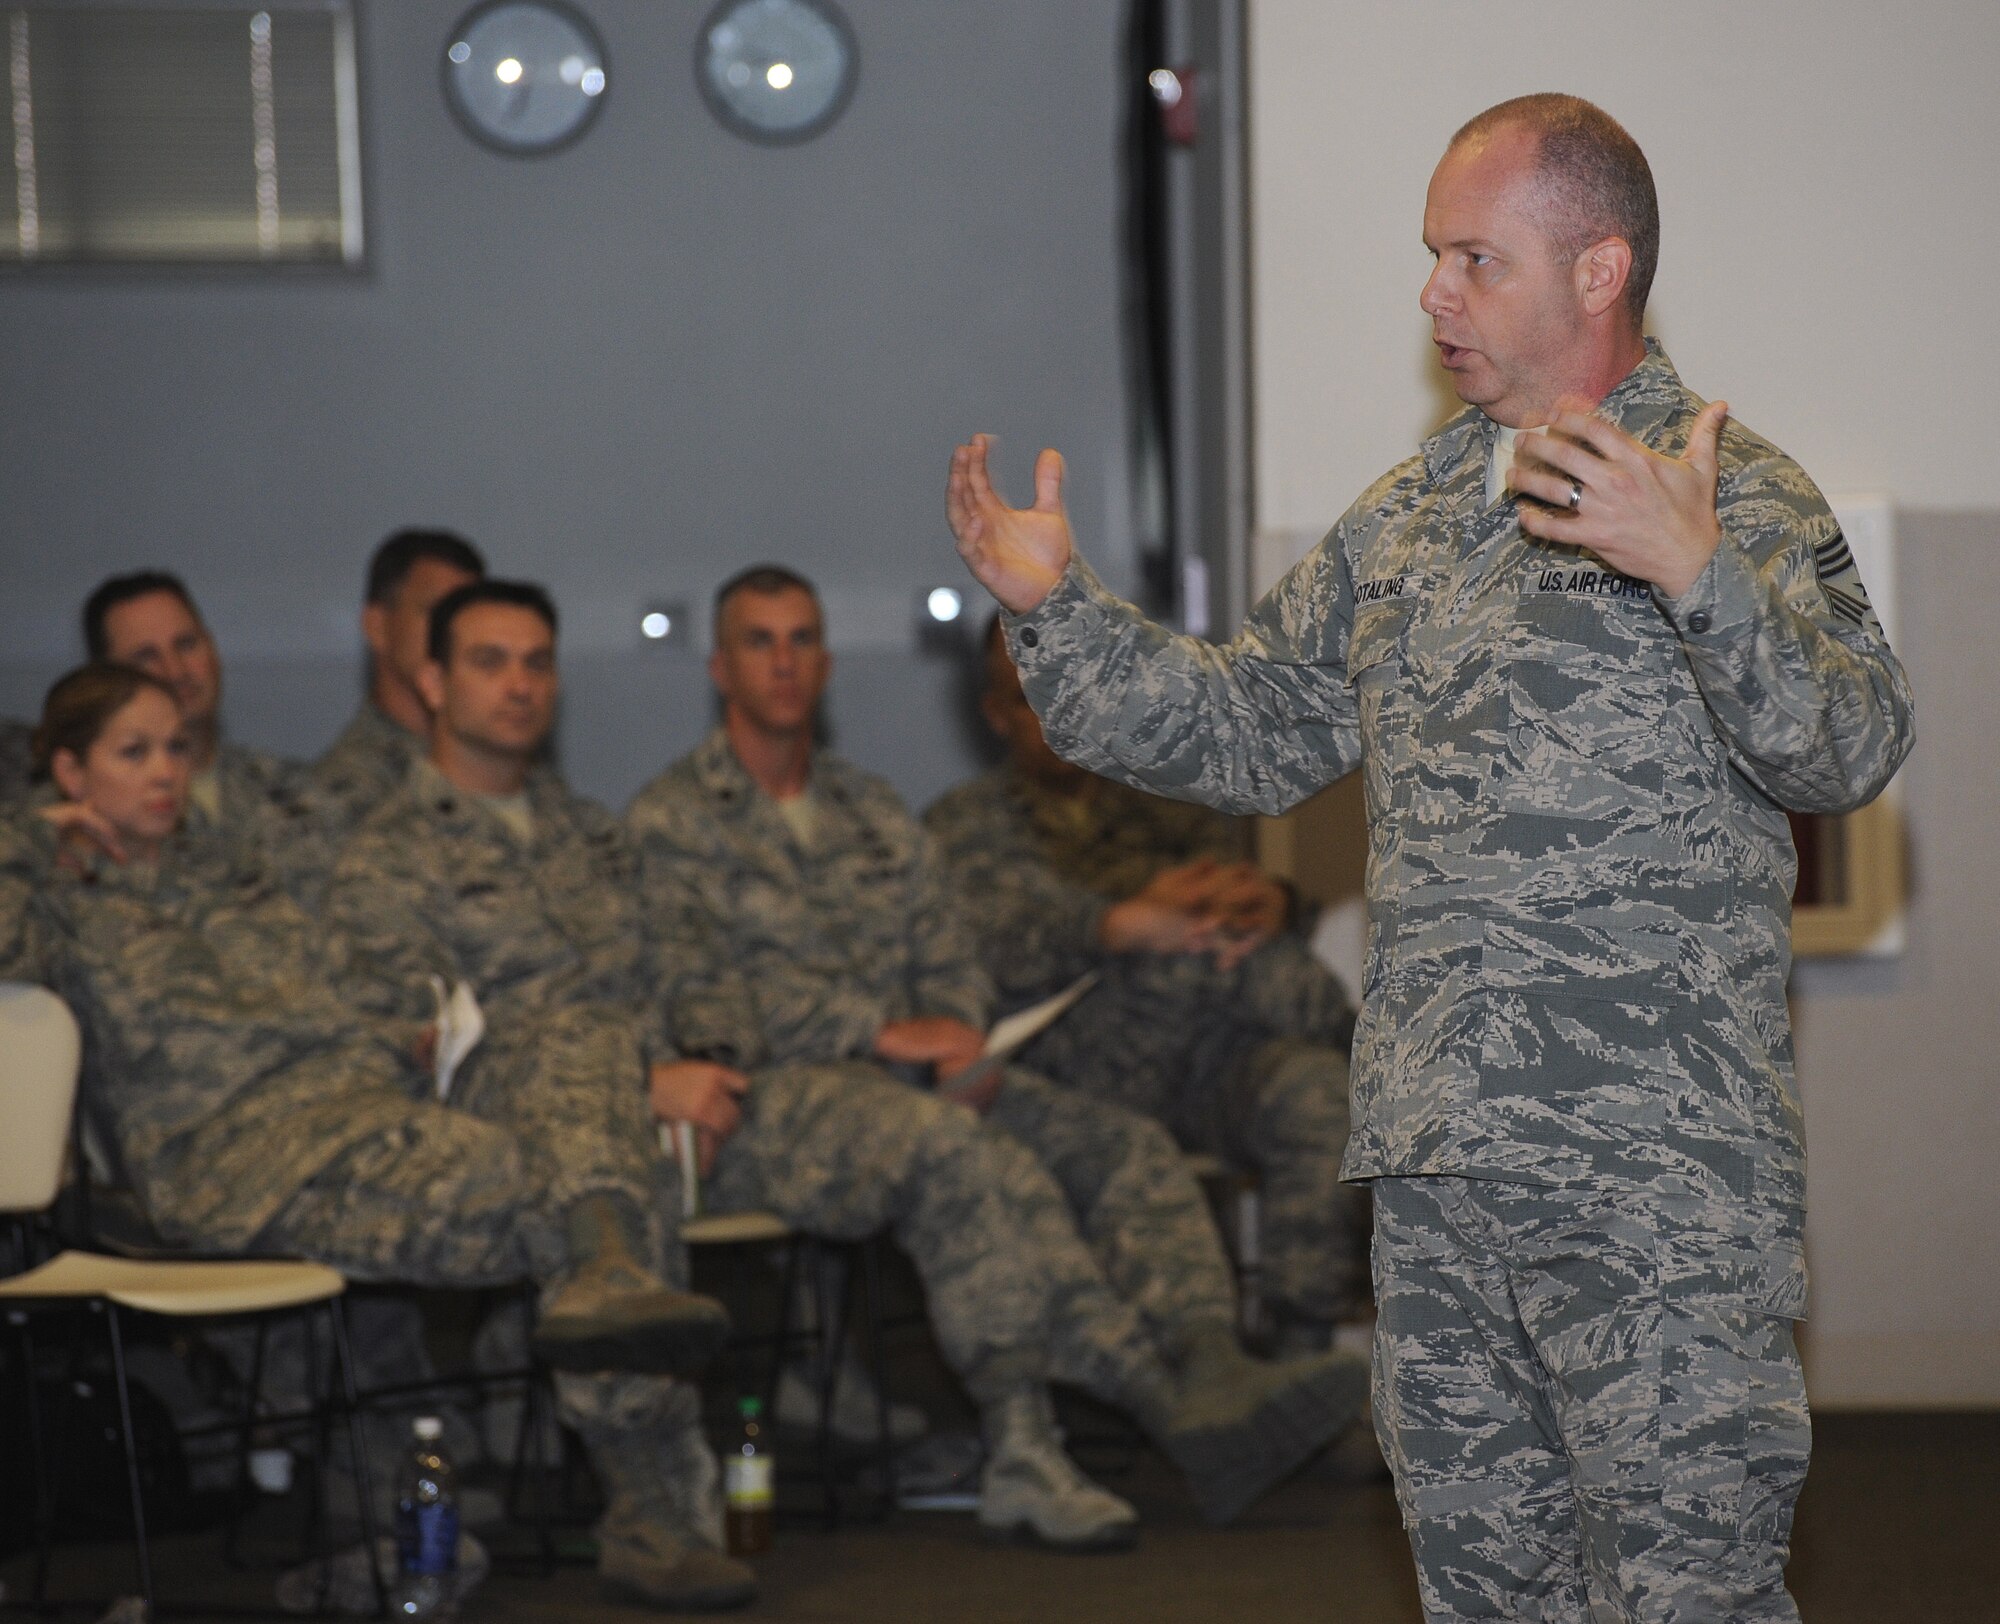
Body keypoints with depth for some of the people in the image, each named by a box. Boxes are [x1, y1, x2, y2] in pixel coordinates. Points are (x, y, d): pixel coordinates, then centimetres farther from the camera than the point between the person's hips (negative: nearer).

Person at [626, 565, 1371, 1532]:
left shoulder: (876, 814, 25)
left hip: (916, 1080, 7)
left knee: (1126, 1150, -18)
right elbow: (696, 996, -7)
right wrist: (882, 1033, -14)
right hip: (771, 1090, -7)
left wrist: (961, 1043, -4)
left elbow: (948, 960, 20)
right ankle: (1156, 1392, -45)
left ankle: (1208, 1371, -40)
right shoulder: (668, 823, 5)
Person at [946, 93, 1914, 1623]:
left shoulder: (1733, 490, -5)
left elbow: (1850, 747, -19)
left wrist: (1699, 575, -34)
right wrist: (1056, 608, 11)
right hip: (1437, 1155, 7)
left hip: (1654, 1168, -7)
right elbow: (1246, 724, 22)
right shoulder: (1410, 515, 17)